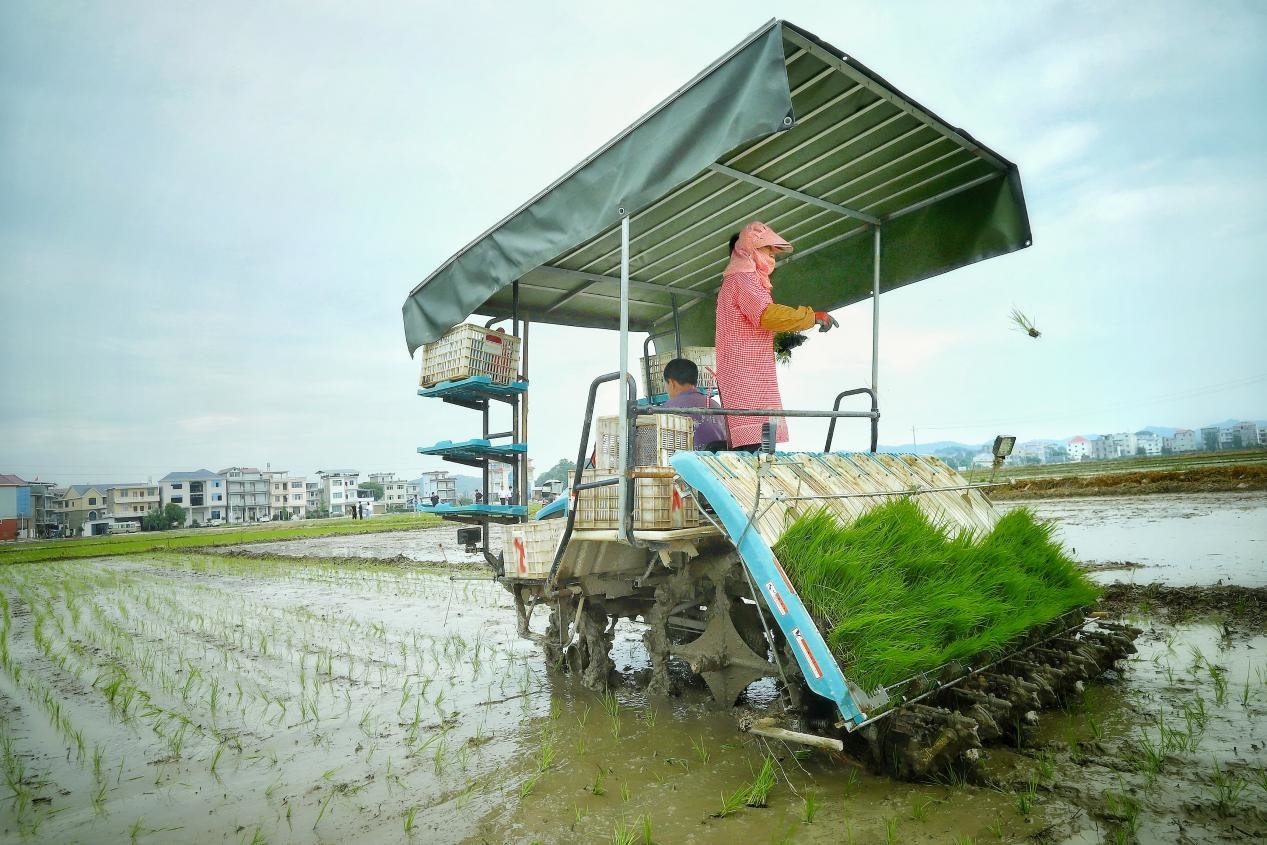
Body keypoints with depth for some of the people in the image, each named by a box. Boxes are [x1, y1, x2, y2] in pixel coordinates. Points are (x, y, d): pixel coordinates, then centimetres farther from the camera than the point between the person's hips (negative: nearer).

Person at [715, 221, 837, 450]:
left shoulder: (736, 280, 29)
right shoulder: (743, 277, -4)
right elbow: (768, 315, -19)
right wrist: (813, 316, -11)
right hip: (746, 377, -10)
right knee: (752, 441, -18)